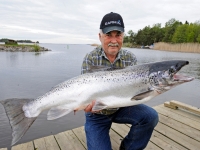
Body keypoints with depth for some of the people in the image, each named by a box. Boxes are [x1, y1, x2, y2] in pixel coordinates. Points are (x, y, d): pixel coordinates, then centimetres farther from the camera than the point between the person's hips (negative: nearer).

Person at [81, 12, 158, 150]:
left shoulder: (130, 58, -8)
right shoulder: (90, 59, -14)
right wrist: (92, 102, -42)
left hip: (121, 107, 3)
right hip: (98, 114, -2)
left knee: (150, 116, -19)